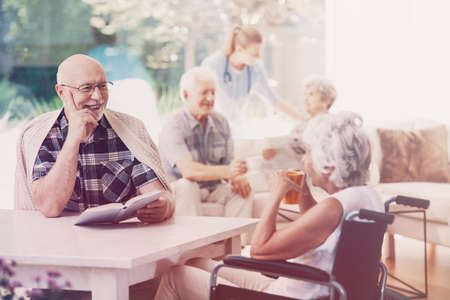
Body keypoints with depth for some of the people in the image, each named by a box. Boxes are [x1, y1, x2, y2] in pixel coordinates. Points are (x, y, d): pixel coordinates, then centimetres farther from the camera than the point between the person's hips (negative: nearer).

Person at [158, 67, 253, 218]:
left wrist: (237, 177, -23)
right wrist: (228, 171, -44)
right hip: (179, 191, -5)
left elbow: (228, 163, 3)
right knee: (186, 186, -35)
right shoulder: (173, 128, -16)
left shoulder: (220, 122, 5)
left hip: (214, 189, 5)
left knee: (242, 188, -20)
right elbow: (187, 170, -30)